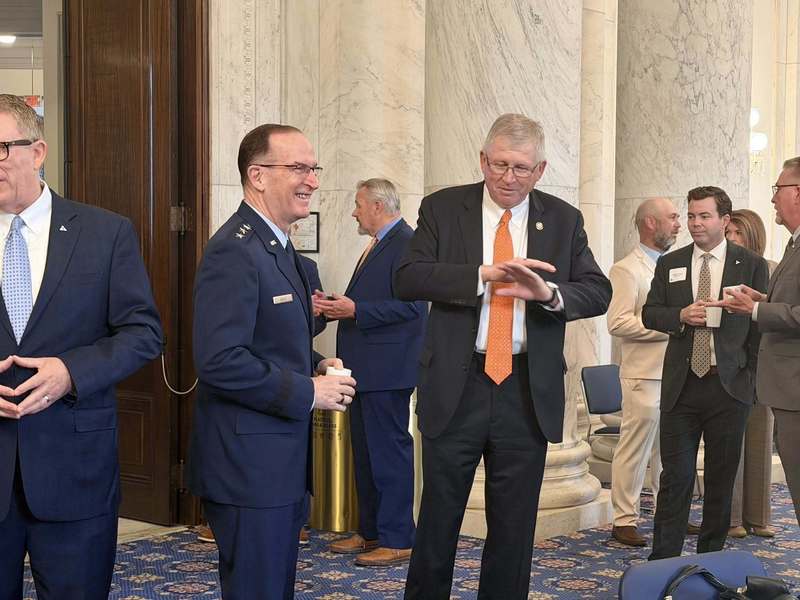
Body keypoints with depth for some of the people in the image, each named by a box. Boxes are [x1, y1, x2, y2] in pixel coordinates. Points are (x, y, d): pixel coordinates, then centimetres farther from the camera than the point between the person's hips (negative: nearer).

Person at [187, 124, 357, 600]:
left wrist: (316, 366, 6)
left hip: (283, 460, 10)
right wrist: (308, 392, -19)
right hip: (249, 466, -10)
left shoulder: (277, 246, 15)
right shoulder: (235, 252, -18)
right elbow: (220, 361, -26)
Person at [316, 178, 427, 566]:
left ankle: (397, 540, 2)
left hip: (386, 370, -11)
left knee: (389, 451, -5)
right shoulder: (377, 245, 18)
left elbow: (410, 306, -22)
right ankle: (370, 532, 24)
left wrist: (354, 310, -21)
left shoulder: (406, 243, -14)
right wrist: (337, 306, 7)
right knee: (364, 451, 15)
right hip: (364, 370, 11)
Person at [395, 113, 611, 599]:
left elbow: (598, 292, 1)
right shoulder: (443, 208, 1)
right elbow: (408, 278, -11)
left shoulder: (564, 220, 6)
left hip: (528, 392, 2)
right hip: (455, 386, -1)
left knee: (515, 525, 11)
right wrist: (484, 274, -23)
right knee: (438, 518, 8)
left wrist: (549, 292, -20)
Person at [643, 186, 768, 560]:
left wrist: (753, 375, -3)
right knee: (675, 477, 0)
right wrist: (681, 315, -10)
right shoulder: (670, 264, 11)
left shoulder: (751, 265, 3)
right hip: (680, 387, 1)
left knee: (722, 479, 7)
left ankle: (711, 559, 20)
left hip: (729, 386, -1)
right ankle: (663, 564, 4)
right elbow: (649, 313, 10)